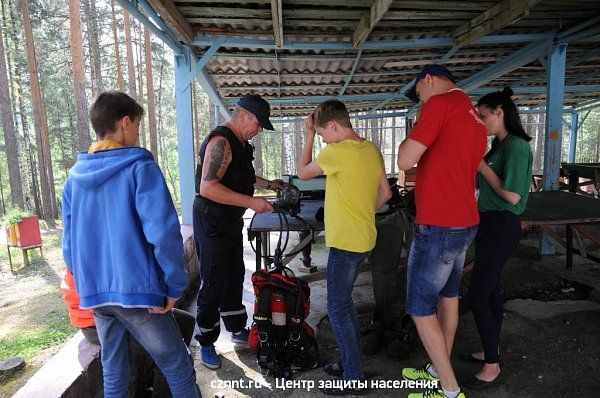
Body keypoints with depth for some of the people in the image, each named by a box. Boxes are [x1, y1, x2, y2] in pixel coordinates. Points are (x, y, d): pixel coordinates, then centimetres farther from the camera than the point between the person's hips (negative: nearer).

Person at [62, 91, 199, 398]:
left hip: (94, 295, 7)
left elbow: (69, 242, 11)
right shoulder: (140, 168, -12)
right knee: (179, 368, 9)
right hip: (137, 291, -6)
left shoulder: (74, 177, 7)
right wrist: (175, 287, -12)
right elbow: (163, 232, -22)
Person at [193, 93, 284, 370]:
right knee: (214, 285, 1)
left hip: (231, 222, 10)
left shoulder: (239, 143, 12)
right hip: (212, 222, -10)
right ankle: (206, 343, 18)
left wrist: (267, 184, 17)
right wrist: (251, 202, -29)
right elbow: (208, 187, -30)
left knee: (234, 277, 19)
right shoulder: (221, 142, -20)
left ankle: (237, 329, 36)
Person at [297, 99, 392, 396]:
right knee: (343, 301, 20)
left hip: (346, 242, -9)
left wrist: (309, 135, 3)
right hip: (363, 238, 9)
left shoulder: (336, 152, -18)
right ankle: (352, 362, 32)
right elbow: (385, 193, 14)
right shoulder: (372, 150, 7)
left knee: (337, 307, 2)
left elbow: (302, 173, -2)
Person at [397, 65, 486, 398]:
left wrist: (411, 136, 1)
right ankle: (440, 370, 34)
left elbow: (405, 161, -17)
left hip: (439, 226, -10)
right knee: (448, 296, 19)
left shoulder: (440, 103, -13)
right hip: (466, 221, 10)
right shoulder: (476, 118, 15)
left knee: (420, 307, 2)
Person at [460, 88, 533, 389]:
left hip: (501, 227, -10)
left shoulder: (516, 146, -16)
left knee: (477, 297, -6)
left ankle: (491, 368, 10)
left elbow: (512, 196, -20)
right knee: (490, 290, 17)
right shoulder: (499, 146, 12)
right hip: (489, 223, 10)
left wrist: (482, 166, -15)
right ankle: (491, 351, 33)